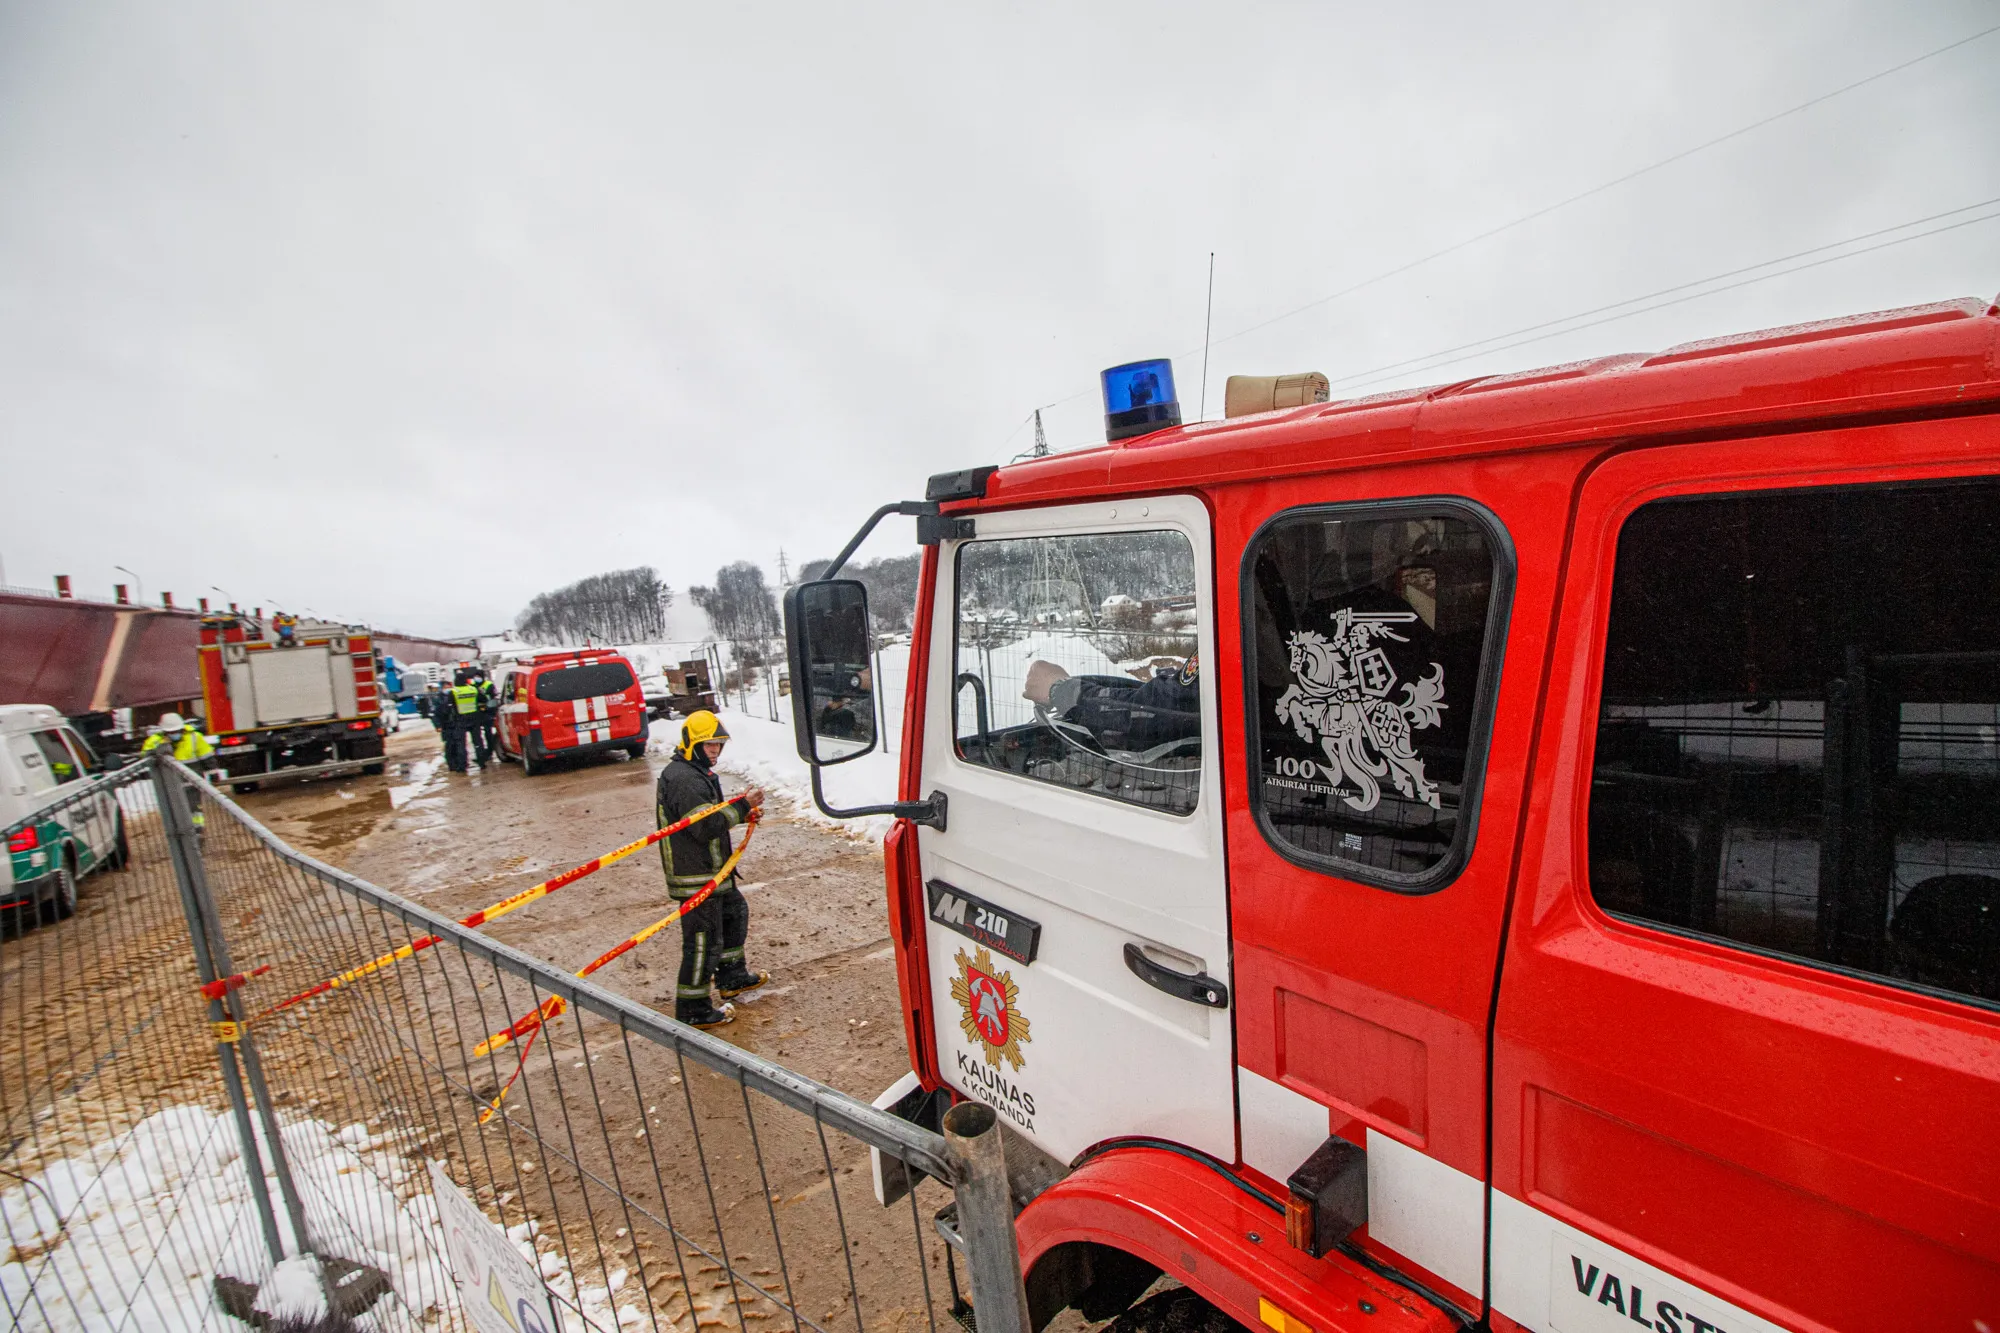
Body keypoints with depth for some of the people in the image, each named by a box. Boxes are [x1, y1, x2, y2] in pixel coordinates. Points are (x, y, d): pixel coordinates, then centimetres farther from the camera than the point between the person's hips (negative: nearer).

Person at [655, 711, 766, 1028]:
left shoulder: (697, 772, 12)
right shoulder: (683, 780, -23)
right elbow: (704, 826, -29)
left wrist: (742, 810, 4)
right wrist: (742, 806, -25)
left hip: (712, 870, 11)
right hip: (695, 876, -11)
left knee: (735, 911, 26)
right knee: (704, 940, -3)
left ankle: (732, 977, 42)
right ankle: (693, 1010, 10)